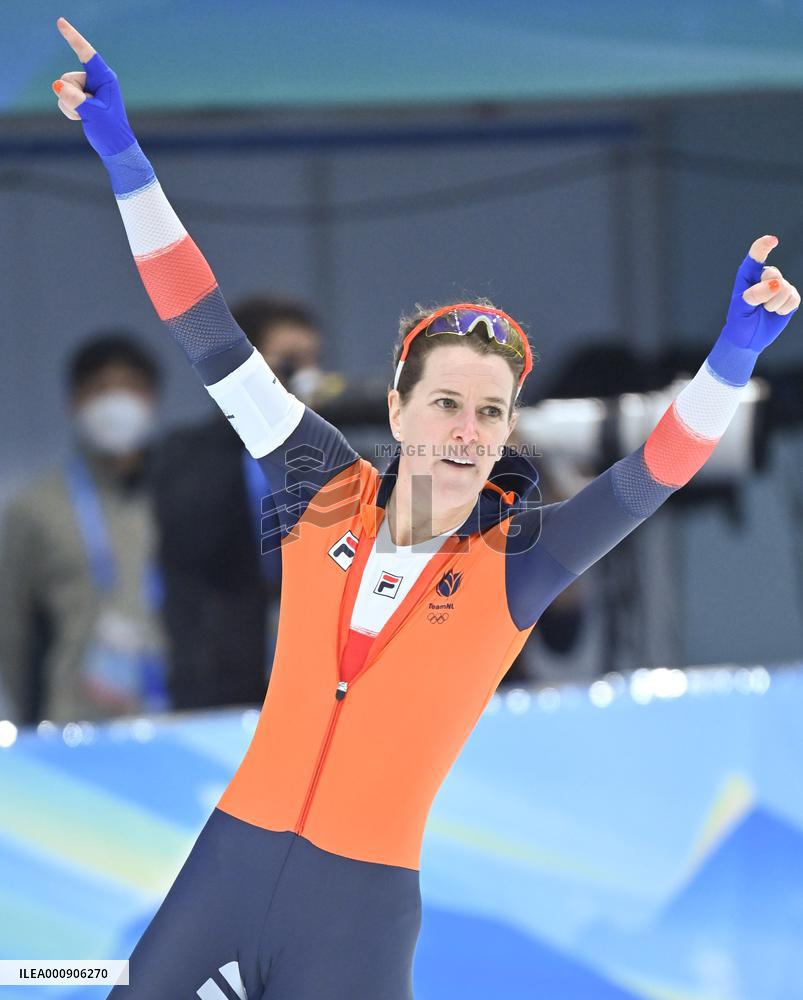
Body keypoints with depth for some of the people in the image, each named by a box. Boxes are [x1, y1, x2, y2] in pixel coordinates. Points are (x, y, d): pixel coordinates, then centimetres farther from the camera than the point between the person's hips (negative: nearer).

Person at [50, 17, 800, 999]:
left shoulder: (514, 563, -3)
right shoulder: (328, 495, 1)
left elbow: (653, 473, -15)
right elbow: (213, 342, 2)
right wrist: (124, 156, -1)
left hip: (361, 911, -2)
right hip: (230, 861, 2)